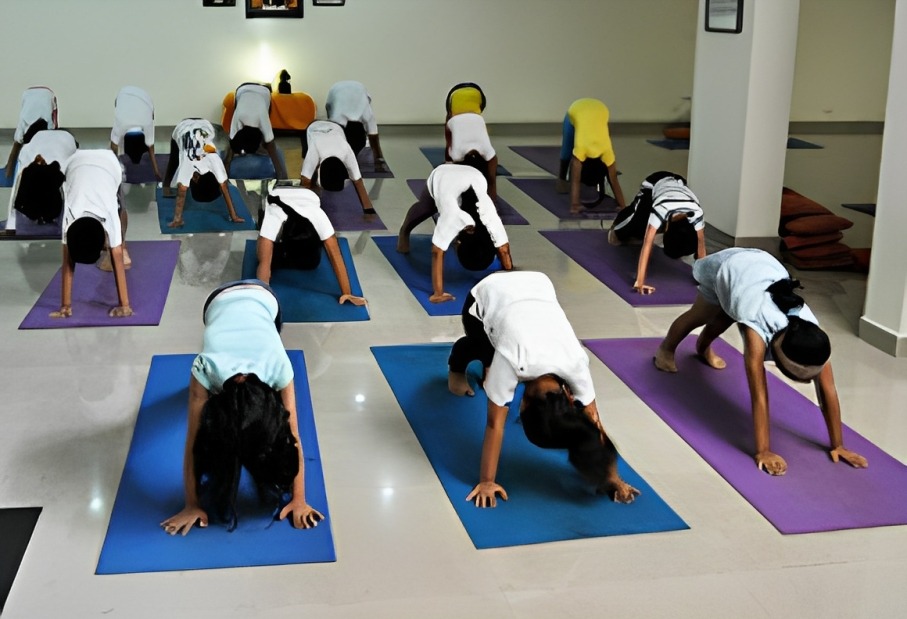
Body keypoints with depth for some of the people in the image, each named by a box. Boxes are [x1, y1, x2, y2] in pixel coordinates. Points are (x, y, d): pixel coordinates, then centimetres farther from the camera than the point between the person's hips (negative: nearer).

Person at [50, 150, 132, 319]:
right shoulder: (69, 218, -38)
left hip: (108, 162, -1)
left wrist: (125, 305, -40)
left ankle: (123, 247, 40)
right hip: (75, 162, 1)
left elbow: (118, 262, -40)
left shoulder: (109, 215, -41)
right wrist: (66, 305, -34)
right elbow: (68, 263, -34)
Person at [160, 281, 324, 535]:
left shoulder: (278, 367, -43)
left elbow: (292, 438, -35)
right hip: (220, 300, 0)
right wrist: (192, 504, -33)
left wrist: (299, 500, -34)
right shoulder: (208, 368, -44)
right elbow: (193, 442, -36)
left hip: (262, 298, 0)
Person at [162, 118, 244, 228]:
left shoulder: (214, 161, -39)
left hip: (205, 126, 1)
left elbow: (224, 188, -38)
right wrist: (177, 219, -47)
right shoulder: (187, 163, -43)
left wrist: (234, 216, -39)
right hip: (182, 128, -1)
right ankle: (167, 186, 33)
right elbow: (181, 192, -44)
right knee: (175, 160, 15)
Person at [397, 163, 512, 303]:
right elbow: (437, 253, -46)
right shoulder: (451, 218, -47)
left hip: (474, 176, 1)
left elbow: (504, 251, -31)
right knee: (423, 209, 24)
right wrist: (438, 293, -48)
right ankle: (404, 232, 52)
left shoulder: (491, 219, -39)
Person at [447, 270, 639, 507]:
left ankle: (490, 366, 42)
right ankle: (456, 367, 50)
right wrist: (486, 481, -37)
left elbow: (593, 422, -25)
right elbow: (495, 424, -39)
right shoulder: (510, 360, -44)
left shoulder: (576, 363, -33)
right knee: (483, 351, 18)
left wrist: (613, 477, -23)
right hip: (488, 294, -2)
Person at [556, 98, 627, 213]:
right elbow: (575, 180, -33)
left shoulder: (606, 151, -31)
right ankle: (562, 179, 28)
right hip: (576, 110, -1)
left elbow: (614, 181, -26)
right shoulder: (581, 149, -36)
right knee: (568, 151, 5)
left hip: (600, 110, 1)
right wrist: (574, 204, -37)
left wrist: (623, 207, -28)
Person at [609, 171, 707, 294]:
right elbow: (647, 246, -53)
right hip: (653, 184, -2)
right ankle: (617, 230, 41)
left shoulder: (696, 213, -42)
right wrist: (639, 282, -59)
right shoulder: (661, 209, -49)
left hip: (678, 183, 2)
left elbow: (701, 249, -34)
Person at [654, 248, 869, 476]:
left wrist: (838, 445, -24)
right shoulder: (758, 330, -48)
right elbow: (759, 396, -45)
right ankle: (666, 349, 57)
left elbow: (828, 392, -28)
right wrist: (763, 451, -44)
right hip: (728, 267, -3)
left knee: (724, 320, 32)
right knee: (698, 316, 26)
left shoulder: (811, 335, -36)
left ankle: (703, 348, 66)